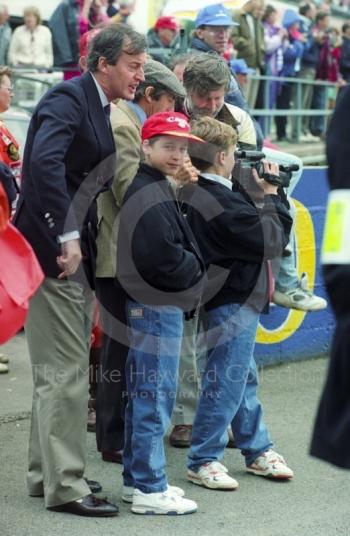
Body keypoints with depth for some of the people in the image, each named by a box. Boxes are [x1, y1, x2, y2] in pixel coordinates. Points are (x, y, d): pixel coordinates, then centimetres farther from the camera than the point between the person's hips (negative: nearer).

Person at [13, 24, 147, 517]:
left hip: (72, 254, 10)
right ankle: (65, 486, 2)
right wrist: (66, 236, -30)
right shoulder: (68, 98, -15)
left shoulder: (101, 109, 13)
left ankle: (46, 474, 27)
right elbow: (45, 161, -31)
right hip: (52, 251, -10)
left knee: (61, 369, 16)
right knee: (66, 371, -5)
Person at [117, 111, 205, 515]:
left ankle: (136, 479, 24)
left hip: (153, 303, 11)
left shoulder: (154, 189, 14)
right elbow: (166, 259, -24)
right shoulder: (151, 196, -18)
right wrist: (196, 269, -7)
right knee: (156, 397, -5)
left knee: (142, 396, 15)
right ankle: (150, 490, 1)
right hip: (158, 307, -11)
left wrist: (189, 268, 4)